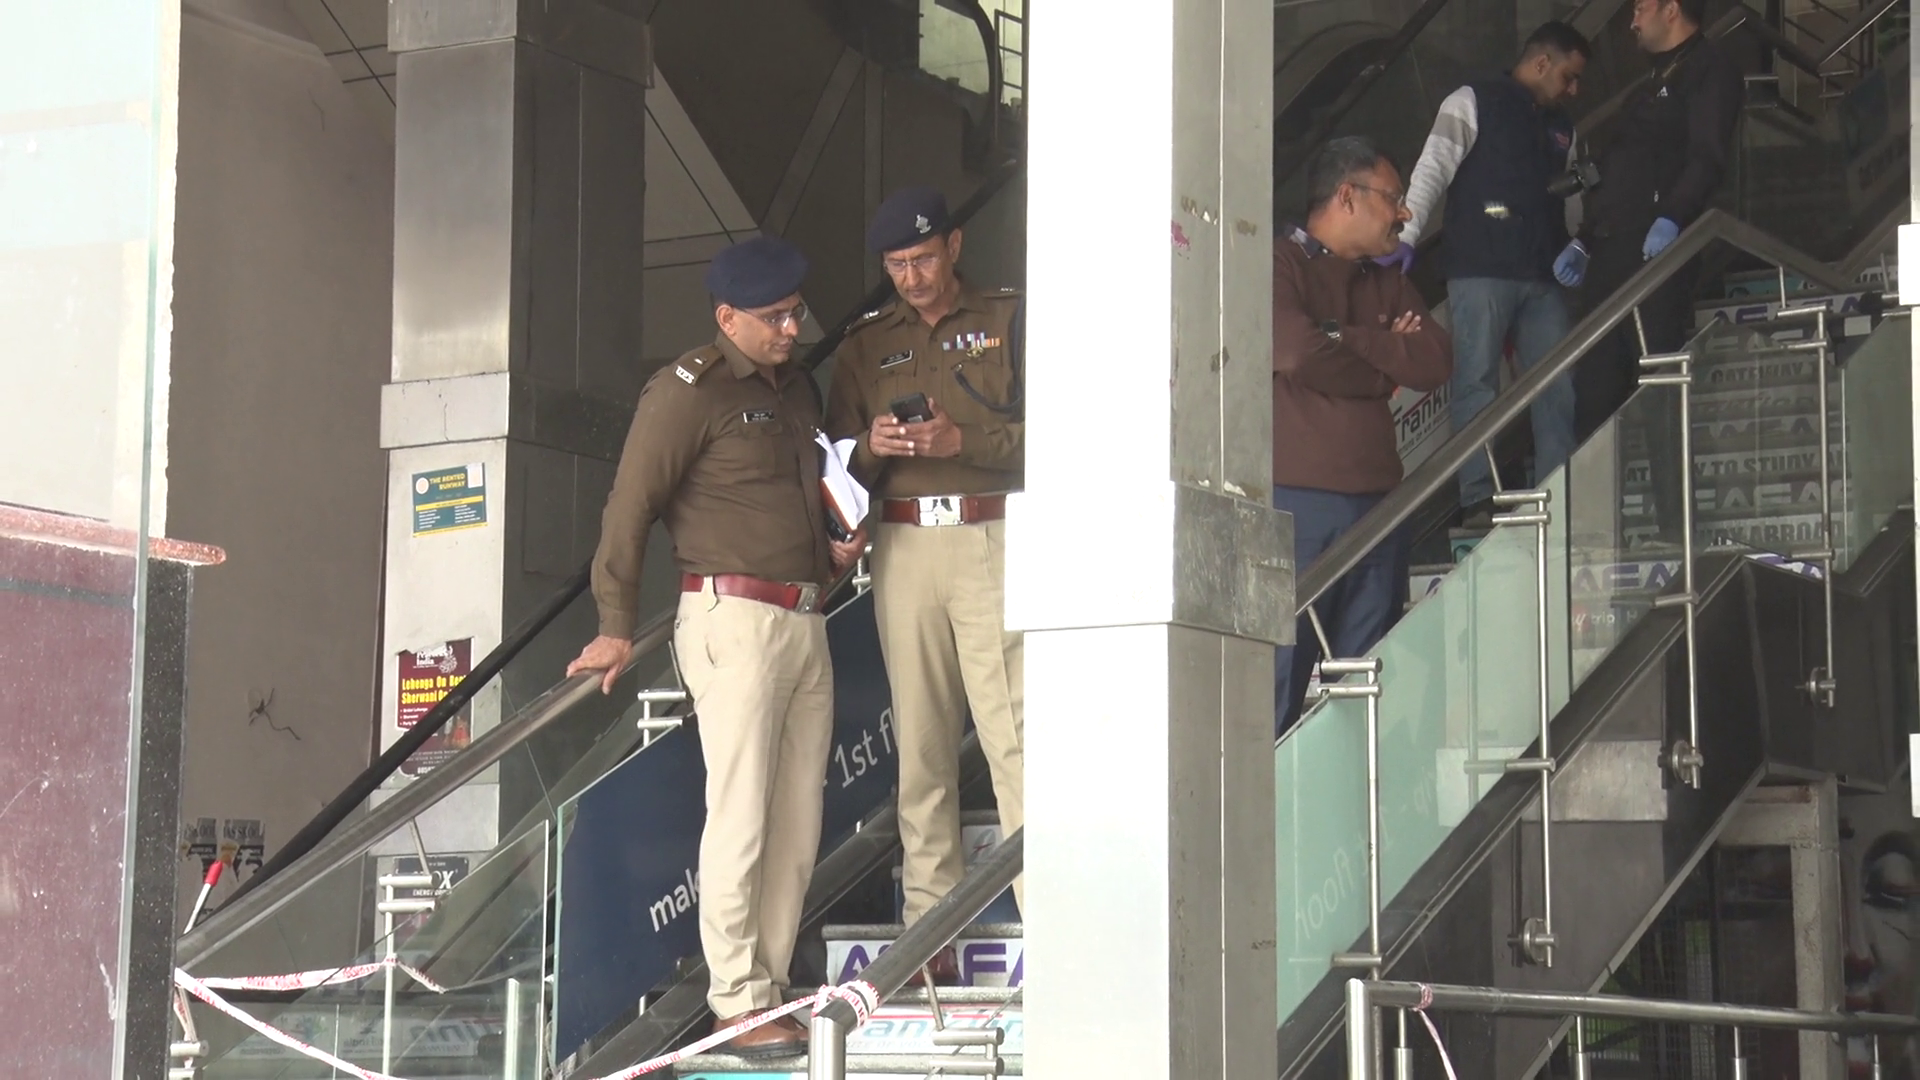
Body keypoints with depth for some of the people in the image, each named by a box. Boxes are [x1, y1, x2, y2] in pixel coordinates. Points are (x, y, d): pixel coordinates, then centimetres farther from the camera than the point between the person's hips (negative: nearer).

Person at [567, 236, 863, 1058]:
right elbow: (629, 508, -8)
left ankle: (769, 994, 12)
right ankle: (738, 1004, -3)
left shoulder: (800, 389, 18)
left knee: (797, 824, 6)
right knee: (741, 817, -8)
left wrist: (832, 550, 12)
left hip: (805, 620, 8)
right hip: (735, 618, -8)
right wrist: (617, 628, -10)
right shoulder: (688, 391, -6)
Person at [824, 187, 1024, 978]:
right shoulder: (867, 344, 18)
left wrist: (963, 440, -14)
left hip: (994, 537, -3)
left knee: (1012, 732, -12)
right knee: (919, 742, 1)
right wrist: (871, 447, -6)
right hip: (903, 546, 3)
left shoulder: (1009, 320, 9)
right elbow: (839, 461, 16)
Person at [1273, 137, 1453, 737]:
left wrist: (1349, 339, -6)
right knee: (1279, 683, -8)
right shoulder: (1278, 266, -1)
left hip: (1376, 505, 7)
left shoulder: (1387, 286, 21)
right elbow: (1298, 355, -17)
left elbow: (1435, 363, 6)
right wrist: (1386, 363, 0)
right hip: (1296, 502, -7)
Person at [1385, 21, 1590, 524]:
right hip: (1479, 270, -6)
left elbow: (1571, 201, 28)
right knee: (1476, 384, -7)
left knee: (1557, 387, 1)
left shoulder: (1562, 128, 22)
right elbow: (1433, 170, -6)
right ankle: (1477, 499, -6)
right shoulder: (1474, 104, 2)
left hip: (1543, 277, 6)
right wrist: (1407, 236, -16)